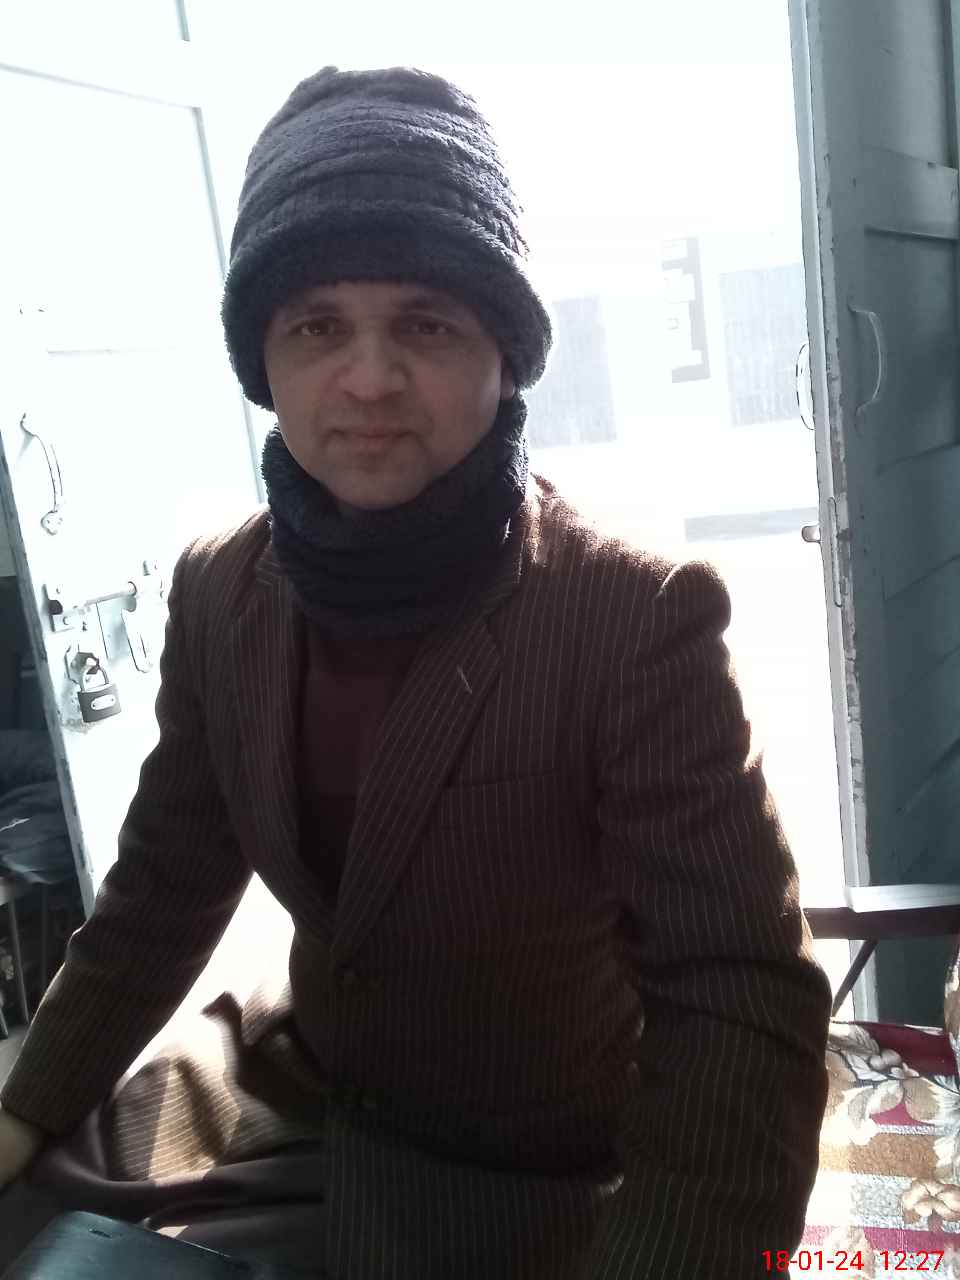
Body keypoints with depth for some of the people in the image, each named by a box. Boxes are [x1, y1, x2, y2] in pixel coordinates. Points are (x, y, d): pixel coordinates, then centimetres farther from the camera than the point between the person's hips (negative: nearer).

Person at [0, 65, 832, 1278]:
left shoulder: (637, 618, -26)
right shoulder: (220, 593, -8)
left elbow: (740, 1003, -27)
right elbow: (163, 887, 3)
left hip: (529, 1171, -4)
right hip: (294, 1085, 5)